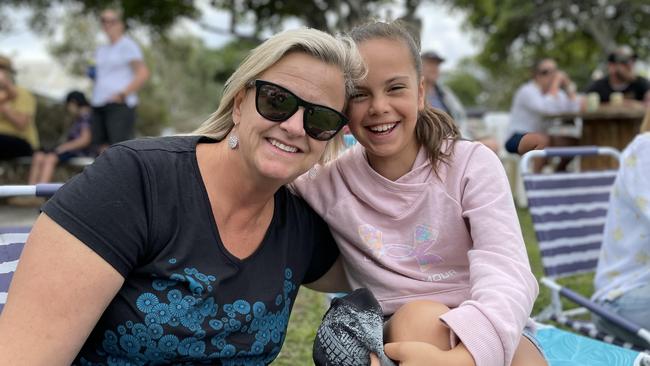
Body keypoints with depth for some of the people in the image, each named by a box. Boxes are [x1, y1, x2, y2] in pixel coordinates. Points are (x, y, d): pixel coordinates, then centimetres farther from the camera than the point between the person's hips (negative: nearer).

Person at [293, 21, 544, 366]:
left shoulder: (472, 163, -6)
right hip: (390, 337, 2)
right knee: (418, 316, -33)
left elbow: (506, 275, -21)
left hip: (489, 331, -1)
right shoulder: (330, 182, 0)